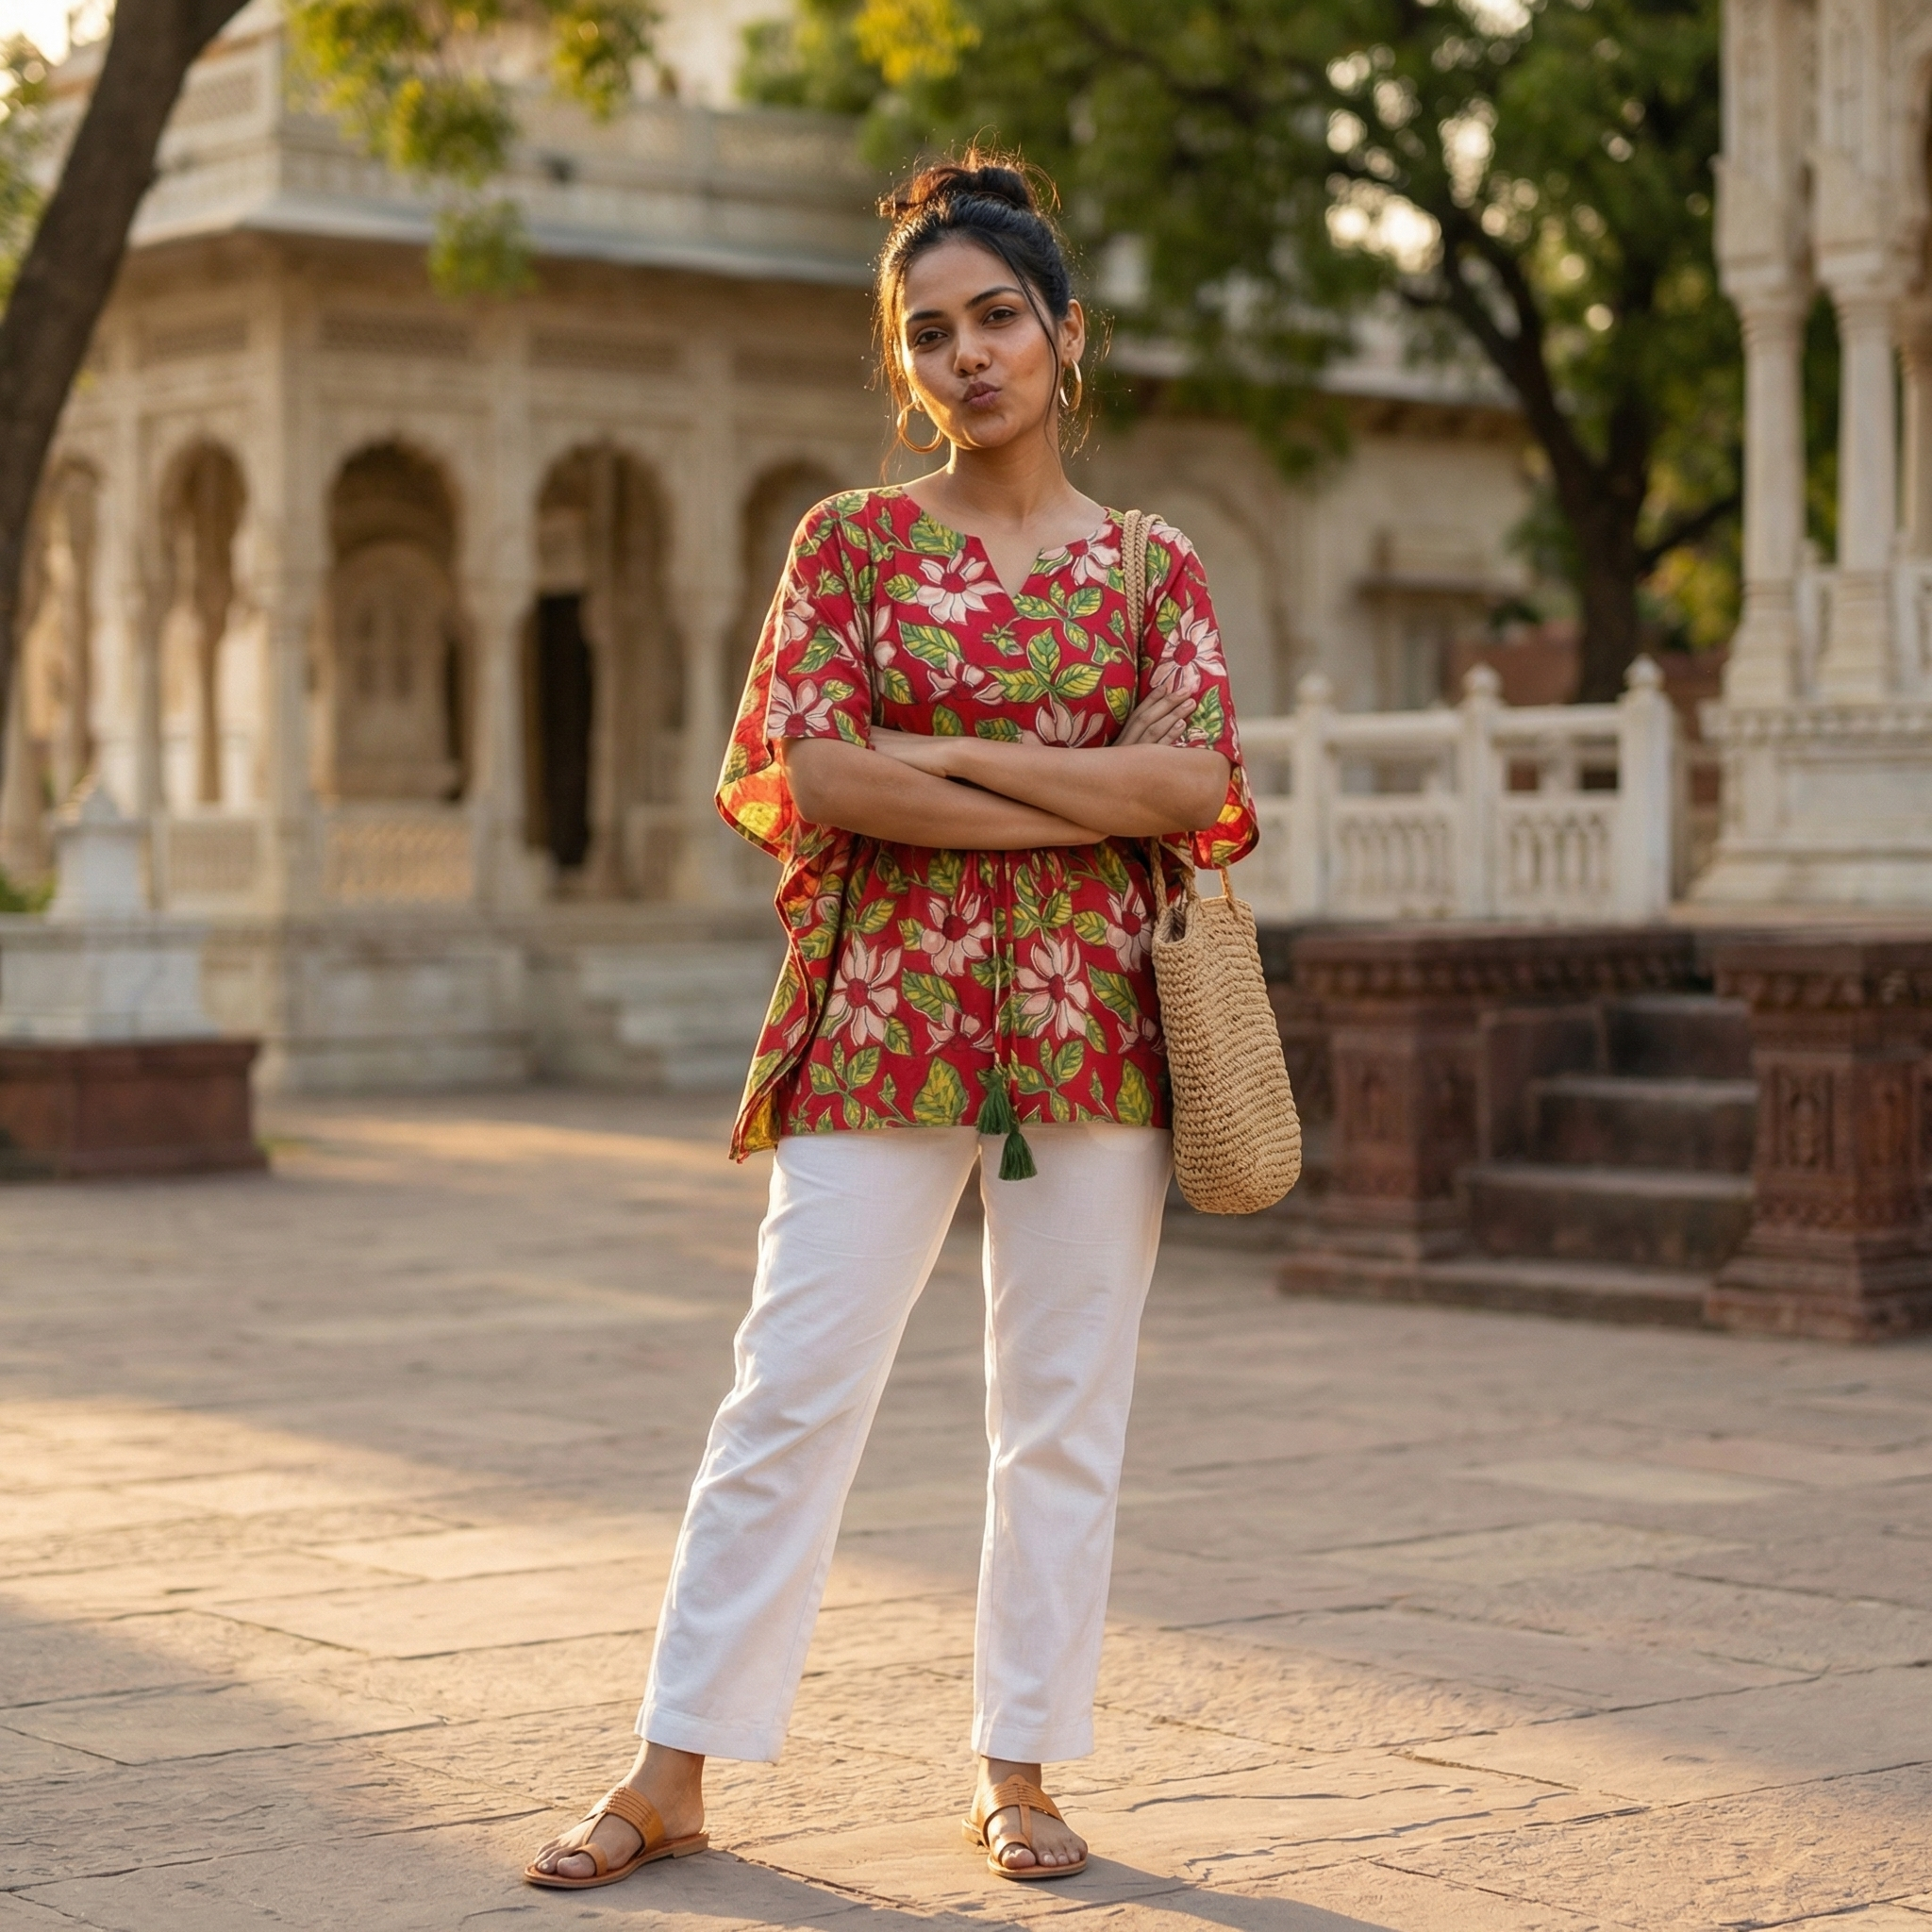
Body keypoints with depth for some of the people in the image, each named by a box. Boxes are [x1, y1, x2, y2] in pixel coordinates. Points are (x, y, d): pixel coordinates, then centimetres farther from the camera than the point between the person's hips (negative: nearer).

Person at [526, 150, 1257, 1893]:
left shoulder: (1153, 566, 9)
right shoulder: (854, 541, 5)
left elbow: (1198, 785, -5)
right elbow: (816, 781, -8)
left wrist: (945, 754, -10)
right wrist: (1088, 802, -10)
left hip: (1094, 1023, 2)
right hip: (885, 1015, -1)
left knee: (1066, 1410, 5)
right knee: (796, 1392, -2)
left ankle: (1022, 1771, 17)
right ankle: (672, 1779, 6)